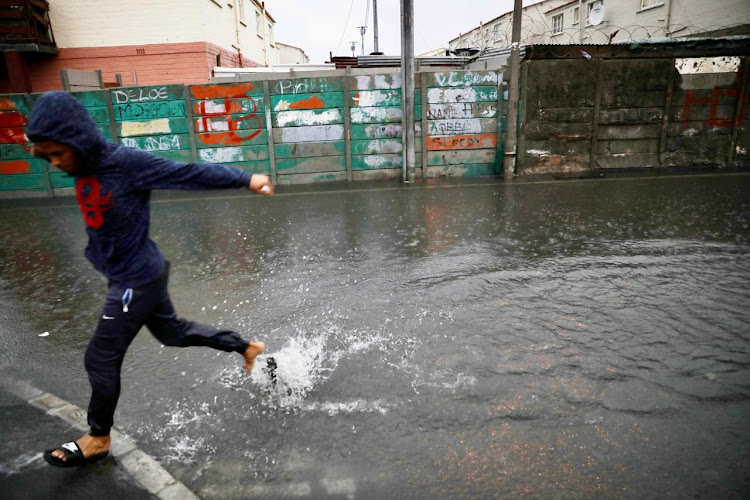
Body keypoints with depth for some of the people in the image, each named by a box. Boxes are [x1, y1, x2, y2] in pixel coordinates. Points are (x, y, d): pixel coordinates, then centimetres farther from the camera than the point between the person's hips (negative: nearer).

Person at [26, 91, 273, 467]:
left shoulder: (127, 162, -24)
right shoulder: (84, 167, -1)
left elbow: (190, 174, -19)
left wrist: (245, 179, -14)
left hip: (137, 280, -9)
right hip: (132, 275, 9)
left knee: (100, 359, 5)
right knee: (173, 332, 24)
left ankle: (98, 439, 29)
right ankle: (248, 348, 39)